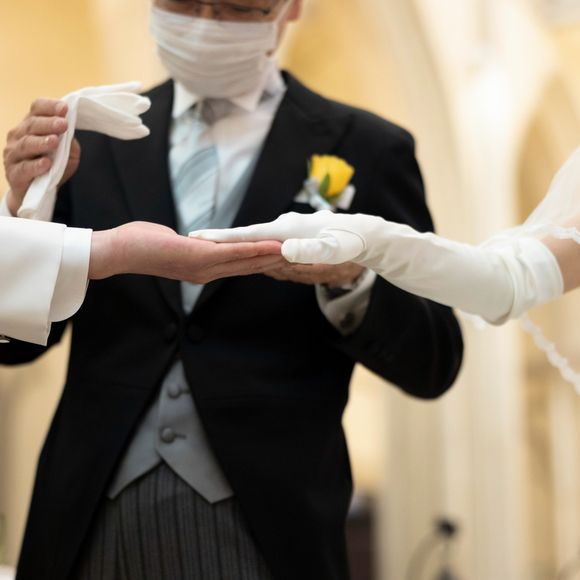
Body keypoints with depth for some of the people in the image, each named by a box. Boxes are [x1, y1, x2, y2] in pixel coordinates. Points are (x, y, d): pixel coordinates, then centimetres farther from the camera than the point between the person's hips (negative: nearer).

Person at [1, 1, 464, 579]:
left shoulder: (363, 147, -2)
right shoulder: (94, 140, 4)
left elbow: (431, 365, -3)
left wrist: (351, 278, -21)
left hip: (266, 523, -2)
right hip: (93, 514, 3)